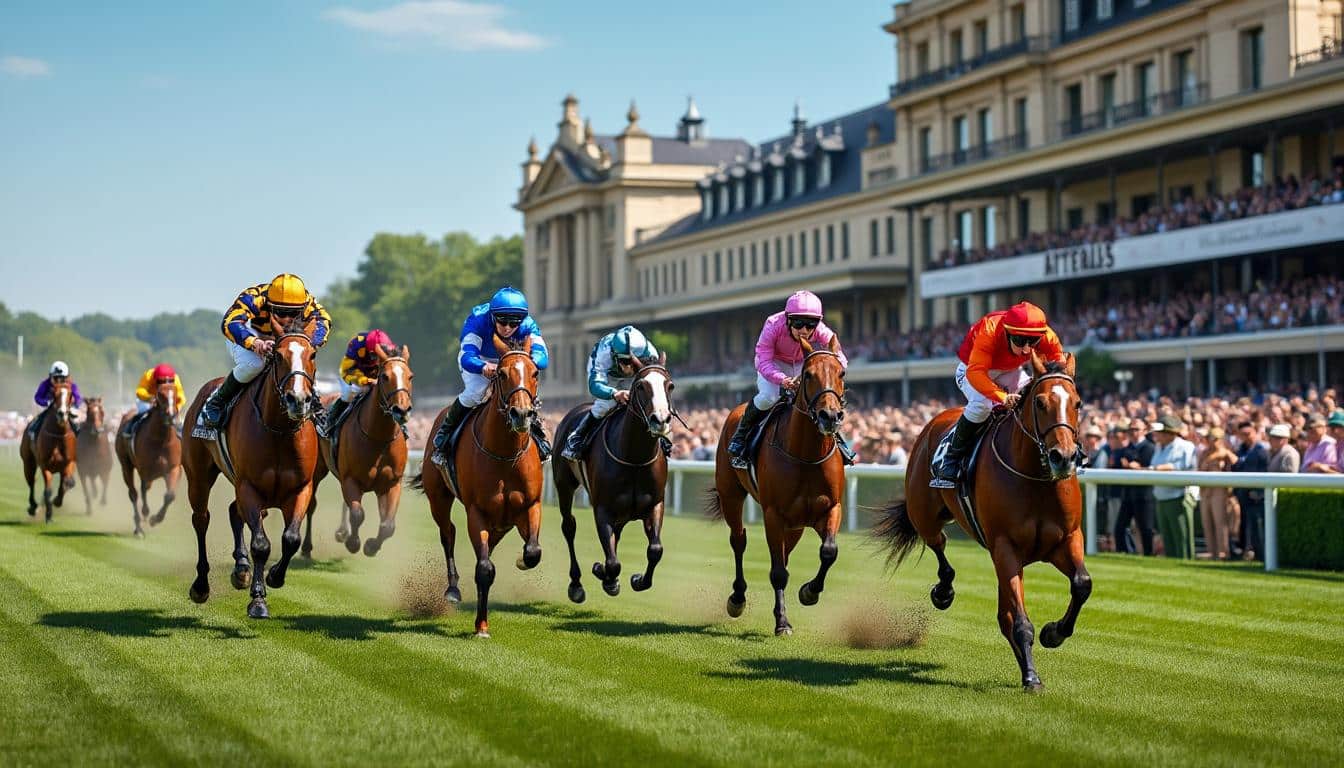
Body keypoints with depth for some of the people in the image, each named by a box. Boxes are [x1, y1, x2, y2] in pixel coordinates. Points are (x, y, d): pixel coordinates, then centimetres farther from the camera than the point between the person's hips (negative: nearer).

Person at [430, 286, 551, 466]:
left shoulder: (528, 326, -31)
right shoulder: (477, 321, -39)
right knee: (475, 392, -29)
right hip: (477, 361, -2)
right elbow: (467, 358, -51)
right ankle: (444, 433, -4)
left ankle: (536, 430, 10)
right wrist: (484, 367, -74)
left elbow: (542, 357, -42)